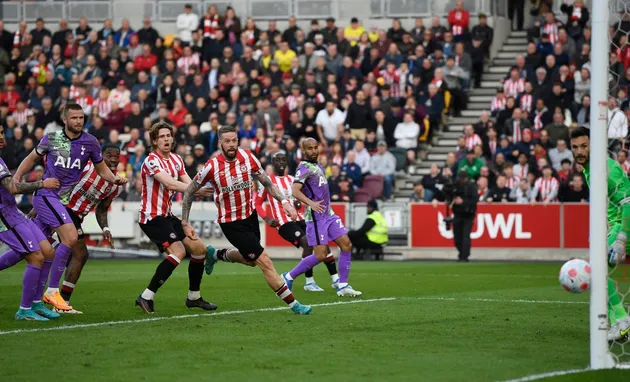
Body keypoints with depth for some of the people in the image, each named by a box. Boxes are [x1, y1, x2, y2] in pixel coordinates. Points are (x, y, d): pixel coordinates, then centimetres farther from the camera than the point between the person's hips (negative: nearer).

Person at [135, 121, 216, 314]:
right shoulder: (151, 161, -15)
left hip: (167, 216, 9)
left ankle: (194, 297, 22)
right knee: (178, 251, -24)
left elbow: (189, 184, 3)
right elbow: (170, 184, -28)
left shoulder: (176, 159, 11)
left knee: (198, 248, 9)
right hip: (152, 216, -9)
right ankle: (146, 297, -22)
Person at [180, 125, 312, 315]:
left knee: (250, 260, 25)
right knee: (265, 263, -9)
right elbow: (189, 192, -6)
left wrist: (284, 201, -12)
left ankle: (215, 254, 48)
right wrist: (185, 223, -8)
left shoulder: (248, 157, -9)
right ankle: (293, 304, -1)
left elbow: (266, 182, 2)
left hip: (250, 215, 6)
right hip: (231, 224, -6)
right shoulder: (212, 167, -18)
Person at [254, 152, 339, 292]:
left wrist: (298, 204, 4)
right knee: (307, 242, -26)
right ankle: (309, 282, -15)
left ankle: (335, 279, 5)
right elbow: (257, 203, 1)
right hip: (284, 222, -7)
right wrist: (267, 219, -11)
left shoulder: (291, 180, 18)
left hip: (298, 218, 7)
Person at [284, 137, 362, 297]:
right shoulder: (304, 168, -13)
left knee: (346, 245, -1)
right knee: (321, 255, -11)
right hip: (316, 217, -9)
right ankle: (289, 277, 4)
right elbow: (295, 191, -27)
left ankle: (343, 286, 3)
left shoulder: (318, 166, 15)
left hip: (329, 215, 9)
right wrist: (311, 203, -39)